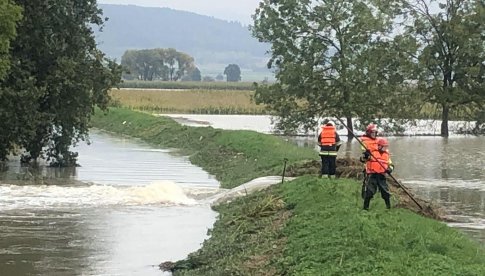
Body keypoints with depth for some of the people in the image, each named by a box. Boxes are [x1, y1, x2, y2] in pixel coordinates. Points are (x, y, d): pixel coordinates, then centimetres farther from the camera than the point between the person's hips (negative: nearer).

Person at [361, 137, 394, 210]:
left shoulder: (387, 155, 12)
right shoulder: (372, 153, -3)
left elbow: (391, 165, 18)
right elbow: (362, 159, -6)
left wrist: (390, 169, -4)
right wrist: (365, 155, -28)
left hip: (382, 176, 4)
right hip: (373, 175, -4)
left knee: (385, 191, 5)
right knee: (369, 191, -5)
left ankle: (388, 206, 18)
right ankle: (365, 206, 3)